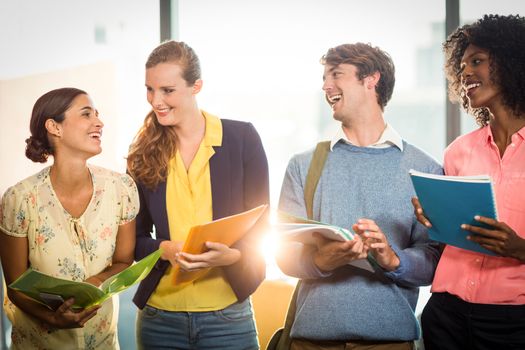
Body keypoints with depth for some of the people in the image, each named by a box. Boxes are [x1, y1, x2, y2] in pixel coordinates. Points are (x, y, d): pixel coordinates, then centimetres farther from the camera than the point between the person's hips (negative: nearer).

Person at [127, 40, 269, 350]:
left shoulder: (242, 138, -2)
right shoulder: (144, 151, 5)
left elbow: (260, 226, 0)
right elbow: (137, 236, 8)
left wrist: (231, 255, -20)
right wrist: (166, 249, -13)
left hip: (229, 315, -2)